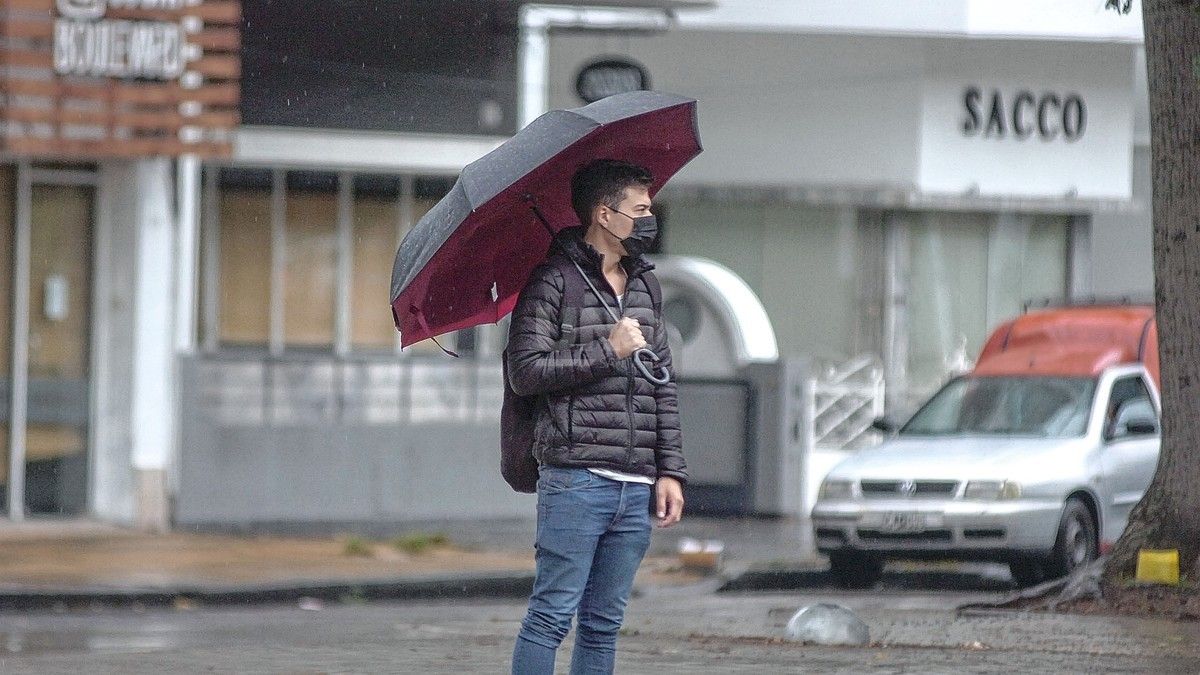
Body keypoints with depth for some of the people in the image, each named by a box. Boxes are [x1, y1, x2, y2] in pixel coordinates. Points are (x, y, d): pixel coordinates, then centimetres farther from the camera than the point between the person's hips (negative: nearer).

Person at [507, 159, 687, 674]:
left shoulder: (644, 285, 17)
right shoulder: (553, 281, -4)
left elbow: (663, 386, 19)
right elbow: (526, 371, -13)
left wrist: (671, 470, 12)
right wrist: (607, 351, -13)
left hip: (636, 487, 7)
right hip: (576, 477, -7)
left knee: (604, 623, 8)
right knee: (553, 614, -8)